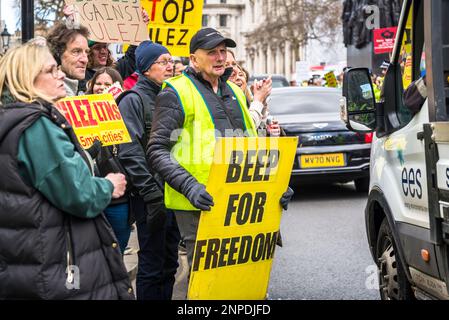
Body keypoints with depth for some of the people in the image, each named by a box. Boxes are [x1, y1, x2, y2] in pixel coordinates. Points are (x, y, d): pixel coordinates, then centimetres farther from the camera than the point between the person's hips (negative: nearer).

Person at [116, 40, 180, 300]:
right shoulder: (133, 100, -6)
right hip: (152, 195, -7)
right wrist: (152, 195, -20)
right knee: (152, 264, -2)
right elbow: (130, 152, -16)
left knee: (170, 262, 12)